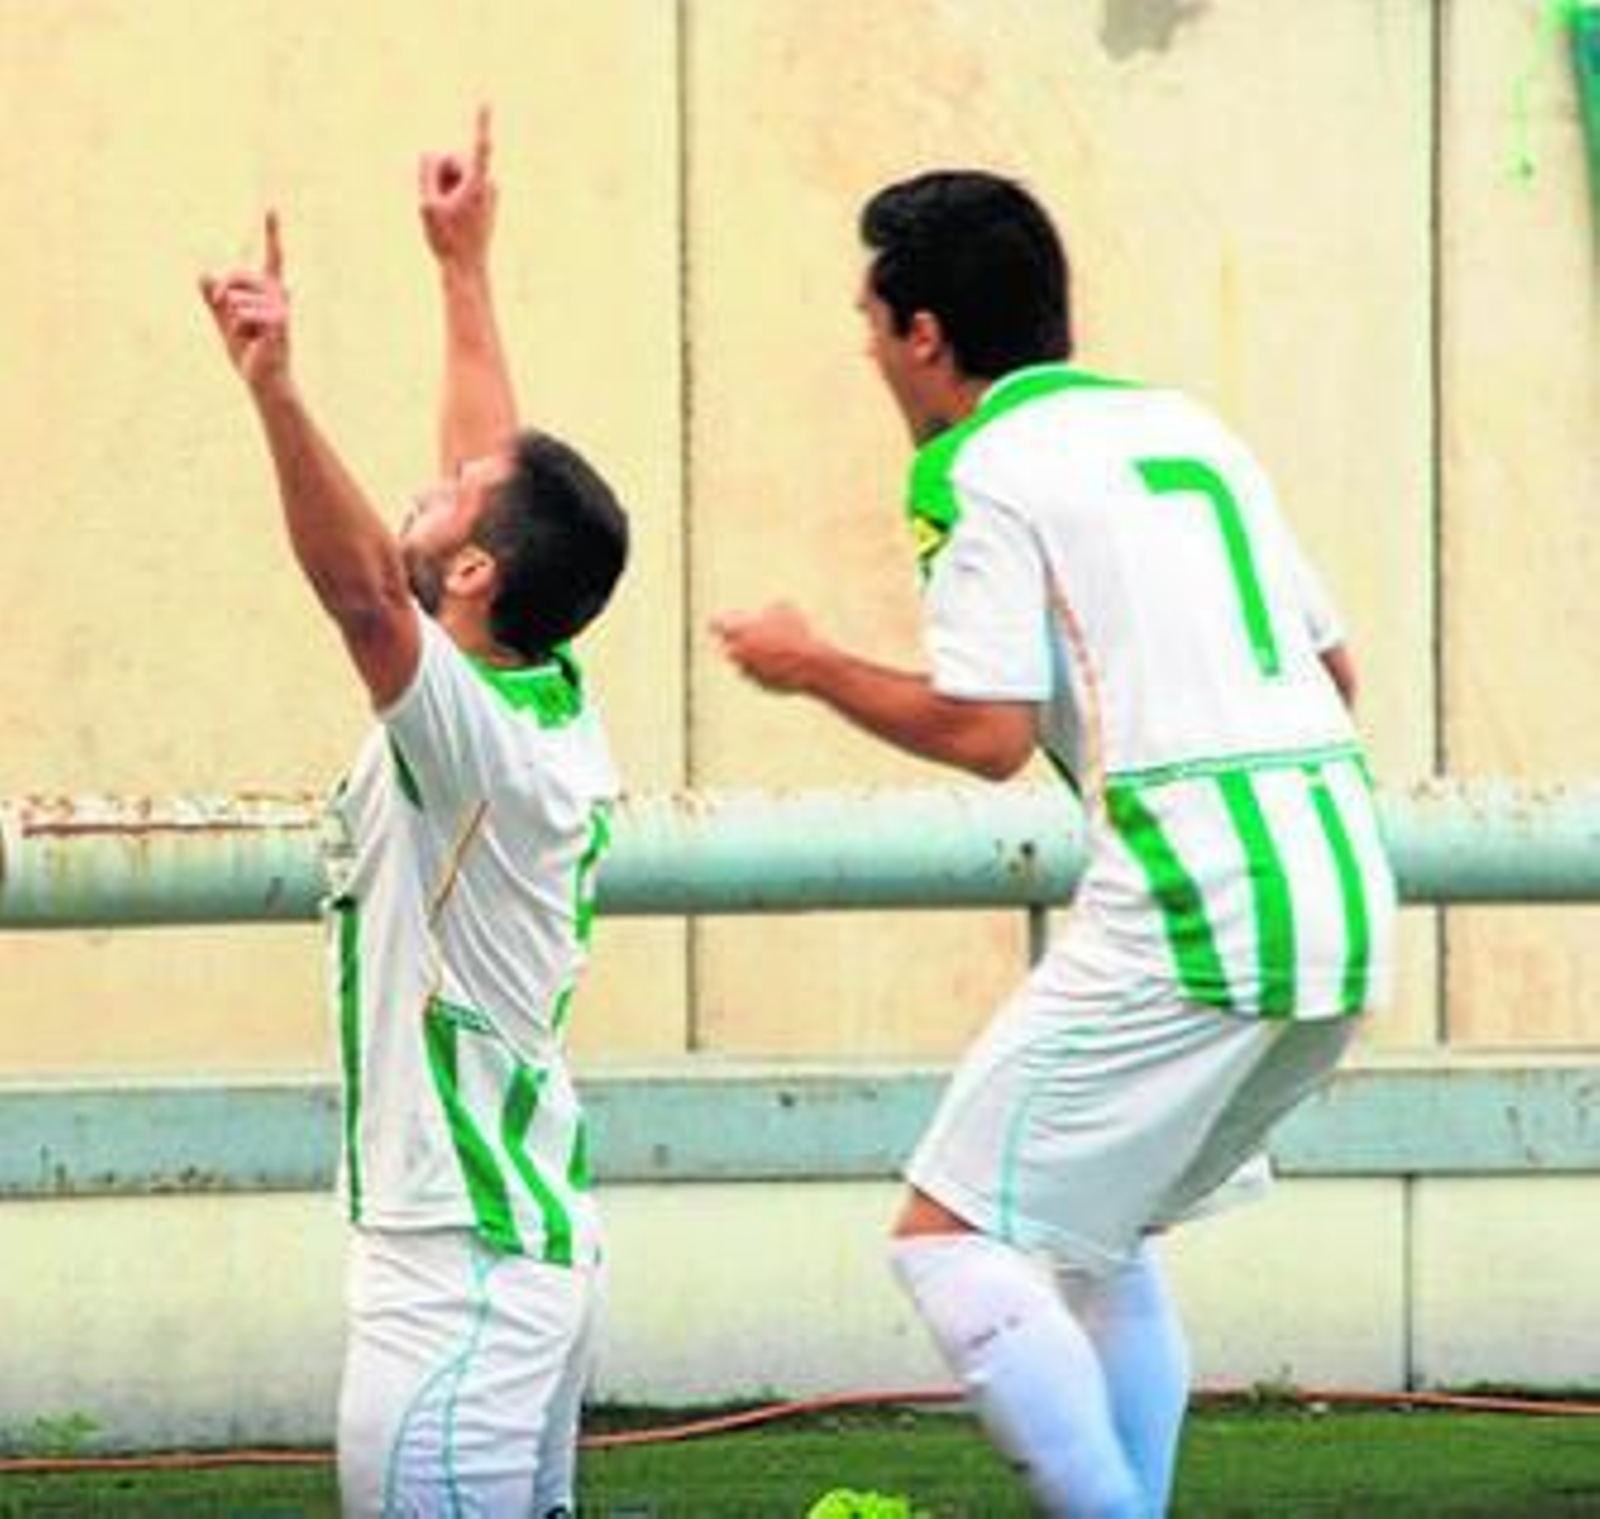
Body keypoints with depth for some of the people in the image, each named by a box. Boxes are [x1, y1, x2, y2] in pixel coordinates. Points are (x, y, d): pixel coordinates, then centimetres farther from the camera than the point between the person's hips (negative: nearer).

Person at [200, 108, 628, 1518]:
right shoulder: (555, 705, 7)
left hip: (458, 1266, -9)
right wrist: (464, 268, 28)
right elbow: (508, 478, 19)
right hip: (536, 1232, 9)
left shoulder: (477, 741, -17)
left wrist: (278, 392, -47)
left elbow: (362, 588, -35)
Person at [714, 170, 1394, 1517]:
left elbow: (988, 734, -11)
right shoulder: (1187, 428, 20)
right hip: (1340, 892, 8)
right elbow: (1336, 670, 22)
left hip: (1187, 901, -8)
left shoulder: (985, 471, -3)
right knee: (1096, 1230, 24)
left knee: (953, 1237, -4)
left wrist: (811, 668, 4)